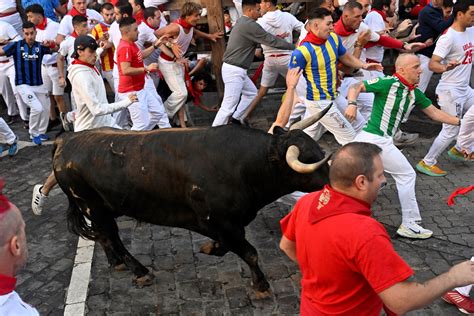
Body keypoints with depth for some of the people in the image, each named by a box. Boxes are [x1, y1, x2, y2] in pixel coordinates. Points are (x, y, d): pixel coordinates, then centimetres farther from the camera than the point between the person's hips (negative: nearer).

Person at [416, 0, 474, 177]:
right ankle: (427, 163, 5)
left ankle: (458, 149, 34)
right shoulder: (449, 37, -20)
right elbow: (432, 64, -28)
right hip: (450, 91, -9)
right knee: (451, 131, -6)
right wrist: (445, 68, -47)